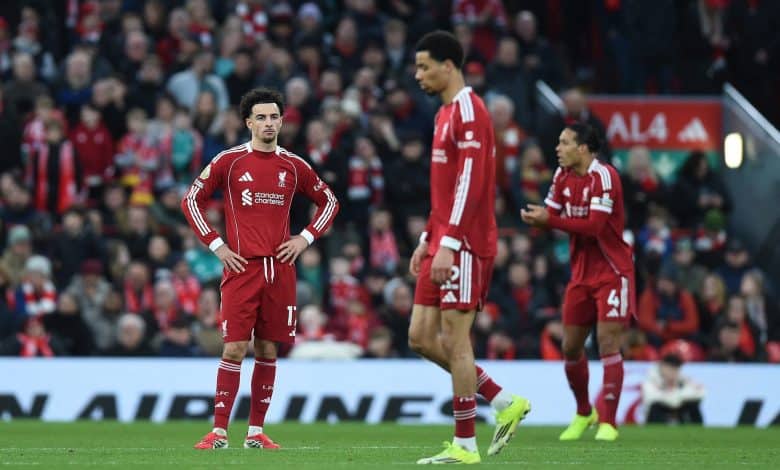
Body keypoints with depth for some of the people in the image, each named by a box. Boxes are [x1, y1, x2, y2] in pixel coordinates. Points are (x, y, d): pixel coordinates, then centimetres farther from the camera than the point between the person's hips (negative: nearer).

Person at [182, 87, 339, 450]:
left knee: (268, 349, 5)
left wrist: (306, 238, 8)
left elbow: (328, 201, 21)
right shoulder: (229, 161, 1)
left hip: (280, 268, 3)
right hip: (241, 267, -3)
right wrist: (215, 245, -2)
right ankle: (219, 432, -6)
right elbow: (191, 201, 5)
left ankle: (256, 431, 12)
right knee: (234, 348, -9)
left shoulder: (293, 166, 9)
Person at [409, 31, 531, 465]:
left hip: (465, 246, -10)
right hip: (443, 245, 10)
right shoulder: (446, 115, 18)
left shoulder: (469, 111, -13)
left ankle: (465, 446, -2)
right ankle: (505, 403, 14)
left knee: (455, 340, -7)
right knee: (422, 337, 7)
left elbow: (469, 184, -20)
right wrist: (427, 241, 20)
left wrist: (448, 244, -24)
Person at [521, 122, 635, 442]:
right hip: (582, 274, 7)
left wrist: (549, 220, -27)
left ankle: (607, 422, -7)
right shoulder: (563, 175, 5)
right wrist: (536, 219, -18)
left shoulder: (603, 176, -18)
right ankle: (584, 413, 29)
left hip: (612, 273, -7)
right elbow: (553, 215, 6)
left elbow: (595, 226, -26)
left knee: (607, 343, -12)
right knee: (571, 348, 8)